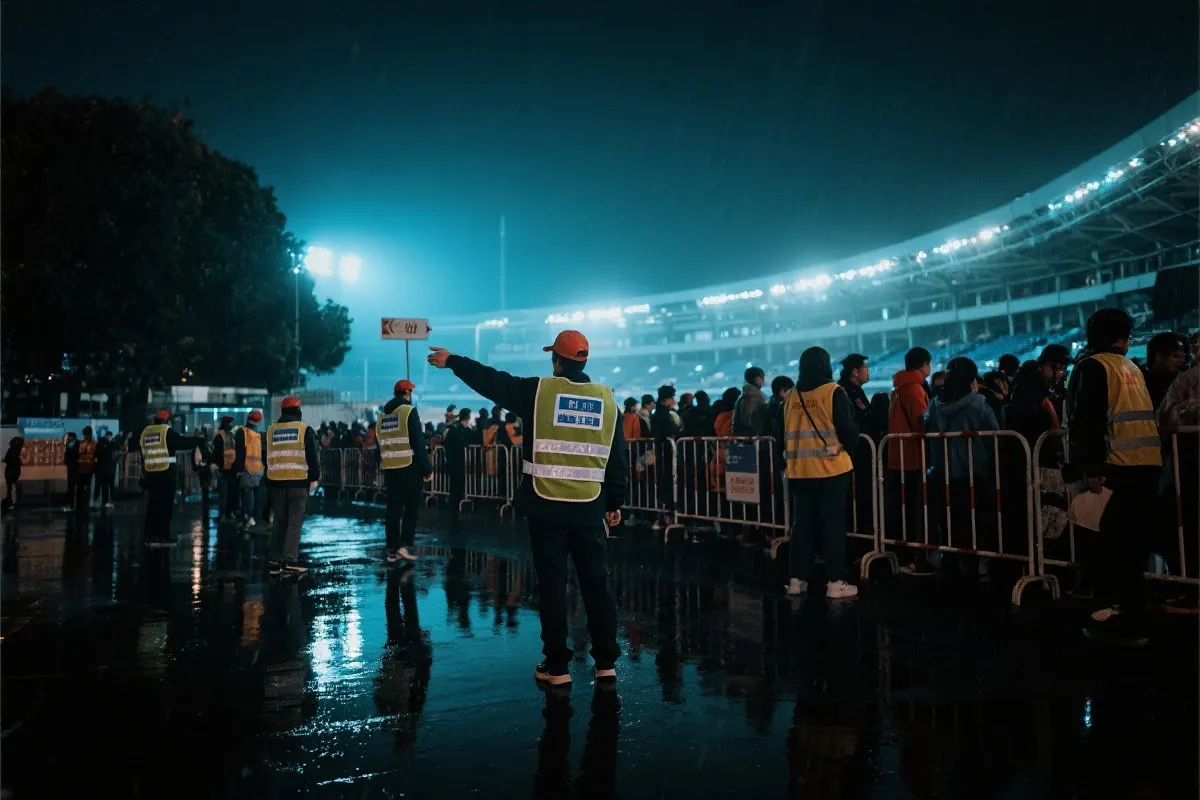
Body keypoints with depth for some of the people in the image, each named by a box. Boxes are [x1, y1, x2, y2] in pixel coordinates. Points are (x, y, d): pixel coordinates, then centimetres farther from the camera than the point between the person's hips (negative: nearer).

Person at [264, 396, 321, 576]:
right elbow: (313, 457, -6)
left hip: (276, 482, 4)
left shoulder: (270, 431, 10)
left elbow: (266, 458, 15)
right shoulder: (305, 430, -3)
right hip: (299, 482, -4)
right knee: (295, 522, -3)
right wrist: (314, 479, 2)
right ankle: (290, 561, -8)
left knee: (279, 522, 11)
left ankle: (275, 561, 12)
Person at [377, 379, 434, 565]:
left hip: (389, 469, 6)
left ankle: (392, 550, 10)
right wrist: (427, 468, -10)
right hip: (409, 468, -6)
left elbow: (380, 446, 15)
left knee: (393, 510, 9)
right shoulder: (409, 411, -7)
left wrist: (383, 470, 18)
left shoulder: (382, 416, 14)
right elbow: (418, 443, -13)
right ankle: (404, 545, -8)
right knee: (411, 509, 2)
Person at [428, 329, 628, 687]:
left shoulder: (539, 391, -5)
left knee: (552, 584, 5)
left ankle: (557, 666, 10)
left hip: (546, 506, -2)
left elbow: (489, 380, 3)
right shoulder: (606, 398, 4)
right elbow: (617, 459, 6)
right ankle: (606, 662, 16)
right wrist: (615, 503, 15)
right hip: (589, 507, 2)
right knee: (595, 582, 11)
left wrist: (452, 361, 18)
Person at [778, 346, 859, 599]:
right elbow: (848, 431, -10)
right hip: (831, 469, -4)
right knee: (833, 525, 2)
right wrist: (848, 450, 11)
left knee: (802, 524, 11)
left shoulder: (791, 397, 4)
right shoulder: (834, 393, -8)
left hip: (798, 471, 4)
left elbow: (780, 435, 10)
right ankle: (835, 582, 4)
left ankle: (797, 579, 14)